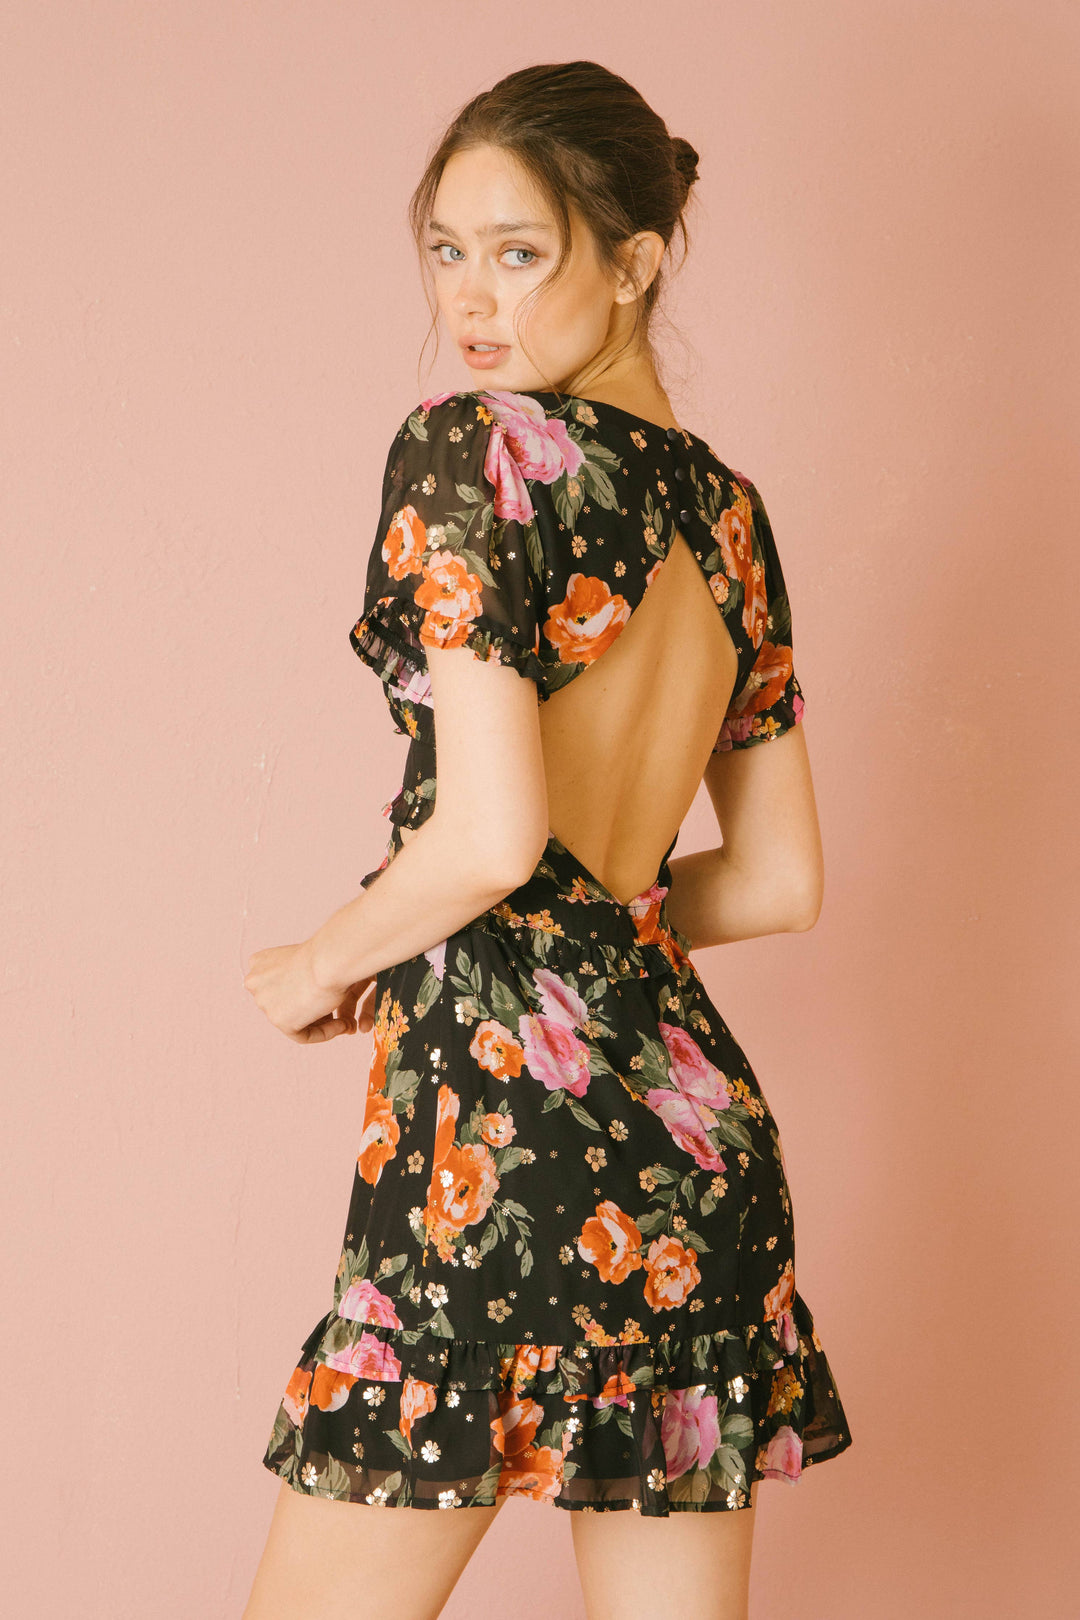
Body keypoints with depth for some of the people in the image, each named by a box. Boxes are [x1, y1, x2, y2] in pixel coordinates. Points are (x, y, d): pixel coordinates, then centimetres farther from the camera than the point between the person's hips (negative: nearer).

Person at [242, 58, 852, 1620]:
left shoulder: (476, 448, -8)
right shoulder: (730, 510, 15)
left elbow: (490, 834, -17)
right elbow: (781, 880, 18)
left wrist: (325, 966, 0)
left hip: (508, 1093, -8)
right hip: (697, 1113, 8)